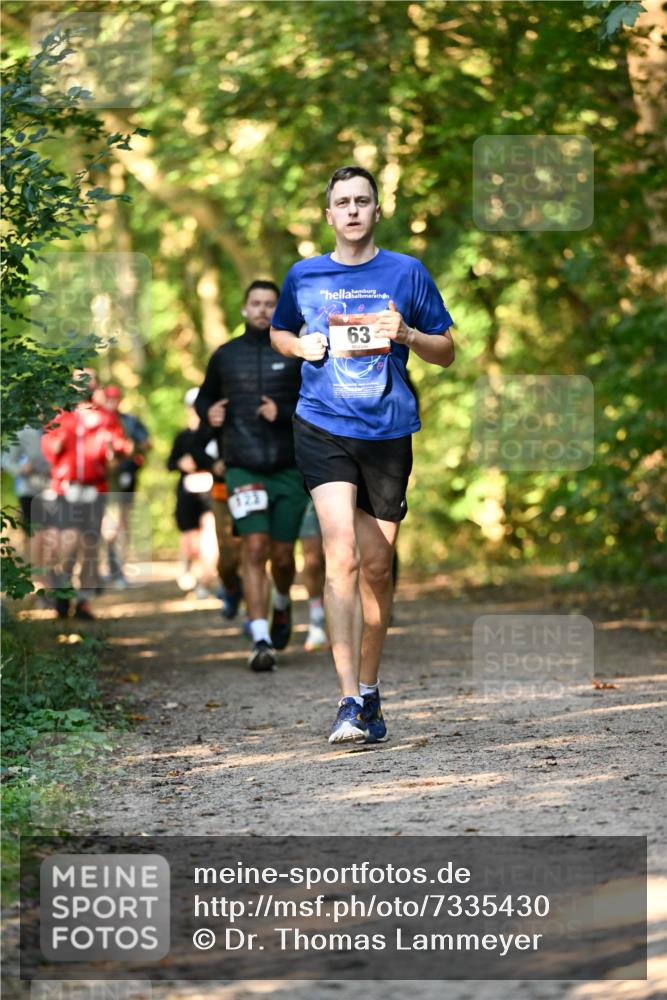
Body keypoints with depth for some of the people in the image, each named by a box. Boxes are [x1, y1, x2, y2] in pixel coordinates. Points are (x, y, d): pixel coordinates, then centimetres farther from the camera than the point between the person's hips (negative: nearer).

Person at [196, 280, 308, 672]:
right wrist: (210, 413, -1)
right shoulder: (225, 356, 7)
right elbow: (205, 397, 22)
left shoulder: (297, 355, 2)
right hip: (243, 469, 0)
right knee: (254, 550, -13)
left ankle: (282, 606, 41)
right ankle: (261, 643, -14)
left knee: (282, 556, 6)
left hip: (288, 469, 0)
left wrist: (284, 413, -16)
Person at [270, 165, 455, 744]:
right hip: (322, 429, -1)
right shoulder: (304, 277, 6)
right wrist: (301, 346, 1)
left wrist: (404, 333, -11)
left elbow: (446, 353, 10)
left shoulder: (406, 273, 4)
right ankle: (350, 701, -19)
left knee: (377, 565, 7)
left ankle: (370, 690, 26)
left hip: (388, 431, 1)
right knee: (341, 553, -17)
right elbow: (278, 333, 24)